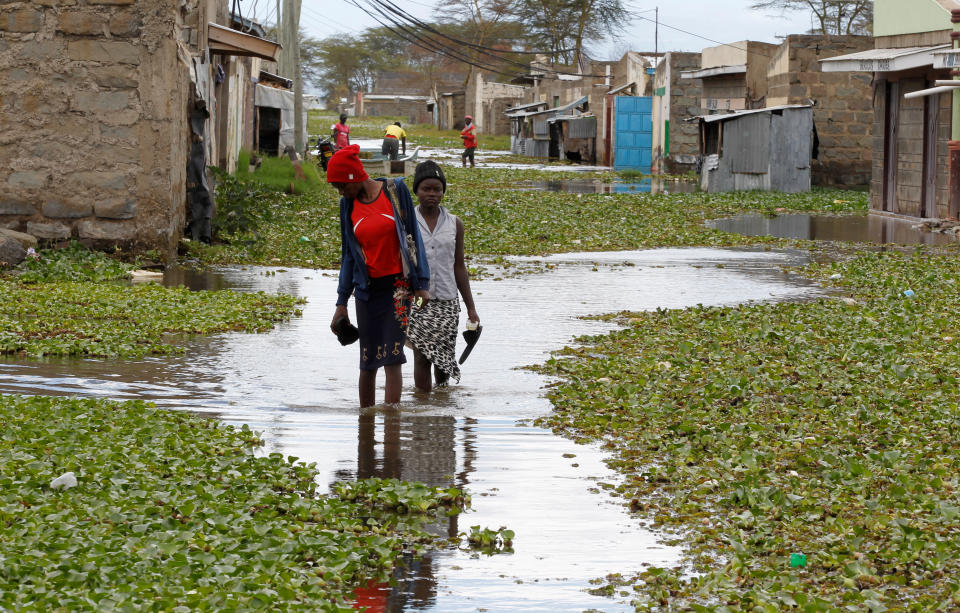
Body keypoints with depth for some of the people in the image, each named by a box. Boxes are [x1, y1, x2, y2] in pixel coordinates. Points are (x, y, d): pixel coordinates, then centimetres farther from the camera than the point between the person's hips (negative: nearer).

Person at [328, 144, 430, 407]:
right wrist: (341, 302, 8)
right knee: (368, 361, 3)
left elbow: (413, 237, -1)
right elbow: (348, 255, 12)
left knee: (391, 356, -10)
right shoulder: (348, 205, 6)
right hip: (367, 288, 3)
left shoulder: (395, 190, -4)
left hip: (397, 285, -3)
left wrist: (421, 284, -4)